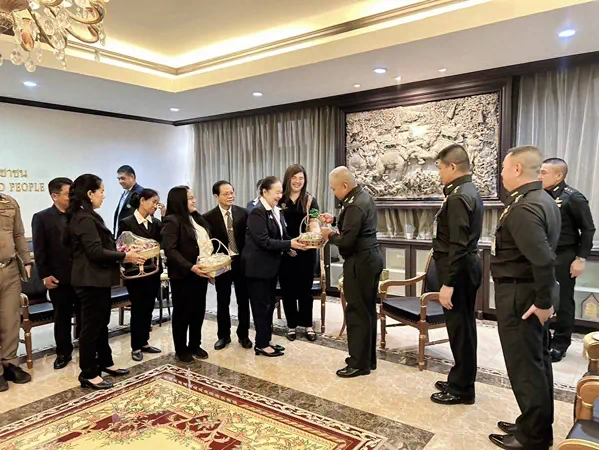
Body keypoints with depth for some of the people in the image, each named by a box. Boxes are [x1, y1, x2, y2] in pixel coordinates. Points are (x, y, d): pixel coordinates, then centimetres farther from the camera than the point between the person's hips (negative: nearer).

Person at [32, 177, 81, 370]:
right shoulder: (41, 218, -1)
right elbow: (39, 250, -3)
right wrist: (45, 275, -8)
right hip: (59, 278, -2)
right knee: (62, 317, 10)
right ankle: (63, 353, 24)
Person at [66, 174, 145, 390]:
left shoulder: (86, 216, 14)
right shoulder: (85, 219, -18)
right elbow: (95, 252, -23)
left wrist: (117, 251, 13)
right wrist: (124, 257, -18)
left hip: (97, 278, 11)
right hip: (91, 280, -11)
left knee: (101, 323, 18)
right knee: (91, 325, 0)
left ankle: (105, 363, 31)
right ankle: (88, 374, 12)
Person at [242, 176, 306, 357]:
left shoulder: (276, 211, 9)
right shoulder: (257, 212, -17)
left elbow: (281, 235, 10)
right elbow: (264, 241, -23)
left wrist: (294, 242, -9)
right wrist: (290, 244, -23)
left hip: (271, 264, 9)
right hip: (258, 266, -8)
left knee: (269, 304, 15)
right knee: (261, 305, 2)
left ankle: (266, 341, 27)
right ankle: (261, 345, 15)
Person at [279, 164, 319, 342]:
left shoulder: (310, 200, 1)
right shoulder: (279, 199, -2)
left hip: (306, 252, 0)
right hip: (284, 252, 0)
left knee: (305, 289, 9)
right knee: (288, 289, 9)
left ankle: (308, 325, 24)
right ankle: (292, 325, 24)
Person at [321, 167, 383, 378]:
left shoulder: (355, 205, -22)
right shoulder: (363, 196, 10)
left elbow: (346, 241, -24)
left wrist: (330, 235, -6)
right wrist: (335, 220, 11)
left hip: (360, 263, -11)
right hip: (370, 258, 11)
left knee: (357, 312, -1)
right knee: (368, 310, 16)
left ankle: (359, 363, 9)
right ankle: (368, 358, 27)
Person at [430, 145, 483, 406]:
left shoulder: (458, 198, -20)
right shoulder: (469, 191, 12)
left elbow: (457, 246, -25)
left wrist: (447, 283, -24)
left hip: (458, 271, -11)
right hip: (466, 267, 11)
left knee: (459, 329, 0)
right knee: (464, 327, 17)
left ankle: (462, 389, 14)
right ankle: (460, 381, 31)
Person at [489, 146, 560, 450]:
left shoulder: (523, 208, -23)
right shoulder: (544, 200, 9)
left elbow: (543, 259, -30)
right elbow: (543, 253, 13)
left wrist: (544, 301, -21)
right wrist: (544, 297, 16)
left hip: (520, 295, -10)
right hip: (534, 293, 10)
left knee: (524, 365, 2)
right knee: (537, 361, 18)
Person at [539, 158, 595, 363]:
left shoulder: (573, 198, -10)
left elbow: (588, 230, -9)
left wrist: (581, 258, -12)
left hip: (564, 257, -5)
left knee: (563, 301, 6)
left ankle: (560, 343, 20)